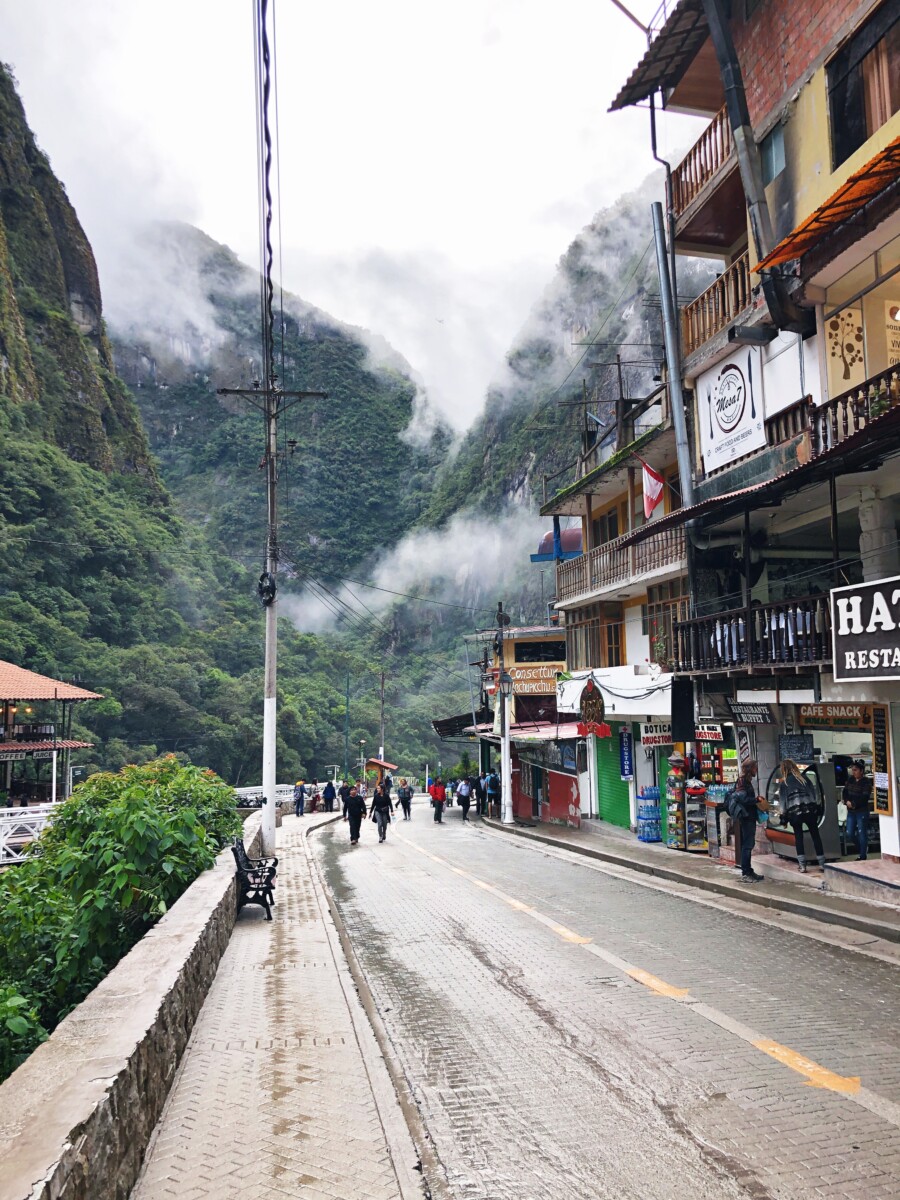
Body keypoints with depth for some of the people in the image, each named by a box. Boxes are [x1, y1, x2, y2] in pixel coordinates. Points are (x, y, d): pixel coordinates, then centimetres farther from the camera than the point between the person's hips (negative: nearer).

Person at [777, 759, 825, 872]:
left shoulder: (783, 783, 6)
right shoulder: (804, 778, 9)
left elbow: (782, 800, 5)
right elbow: (813, 793, 8)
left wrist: (784, 818, 9)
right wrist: (816, 807, 15)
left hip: (794, 812, -1)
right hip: (810, 810, 1)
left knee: (798, 837, 7)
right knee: (815, 835, 10)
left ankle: (802, 865, 0)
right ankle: (822, 863, 12)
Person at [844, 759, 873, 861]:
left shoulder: (866, 782, -10)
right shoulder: (850, 780, 8)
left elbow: (864, 798, -16)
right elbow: (845, 792, 5)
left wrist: (853, 804, -17)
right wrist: (847, 801, -13)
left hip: (862, 811, -6)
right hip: (851, 811, 6)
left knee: (862, 833, -1)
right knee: (850, 834, 6)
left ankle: (863, 857, 9)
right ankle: (863, 848, 30)